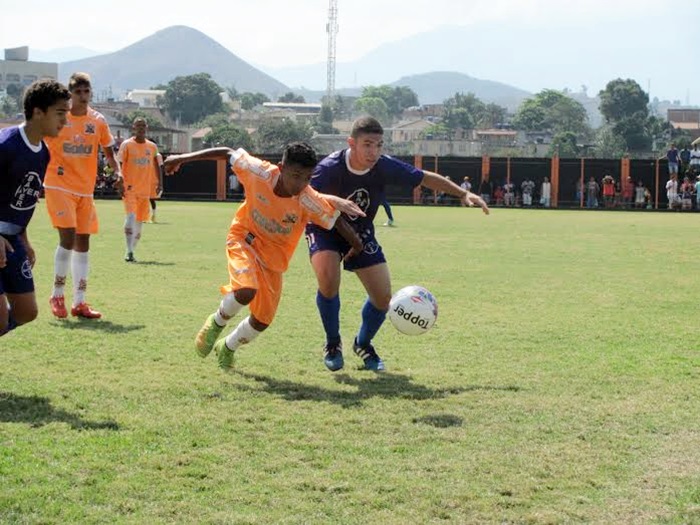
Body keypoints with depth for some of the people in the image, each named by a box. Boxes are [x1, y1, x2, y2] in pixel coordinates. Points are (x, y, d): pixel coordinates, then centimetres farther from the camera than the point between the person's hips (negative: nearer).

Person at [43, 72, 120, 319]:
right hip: (59, 187, -5)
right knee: (68, 237, -17)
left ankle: (79, 302, 12)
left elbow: (108, 152, 15)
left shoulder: (98, 121, 4)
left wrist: (117, 171, -3)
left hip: (85, 190, 5)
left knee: (83, 243, 5)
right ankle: (57, 295, 0)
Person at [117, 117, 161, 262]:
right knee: (131, 216, -19)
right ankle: (129, 252, -21)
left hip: (145, 190, 5)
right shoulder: (127, 145, -2)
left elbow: (156, 166, 16)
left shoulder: (152, 147, 9)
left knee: (140, 221, 7)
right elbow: (119, 165, -3)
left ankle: (131, 251, 18)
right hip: (129, 189, -5)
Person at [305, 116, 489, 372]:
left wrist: (463, 193, -13)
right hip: (325, 229, -4)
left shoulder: (385, 166, -21)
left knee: (383, 296, -5)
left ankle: (363, 344, 27)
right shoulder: (329, 169, -31)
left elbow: (426, 178, -8)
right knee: (328, 279, -30)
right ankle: (332, 344, -3)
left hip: (360, 232, 4)